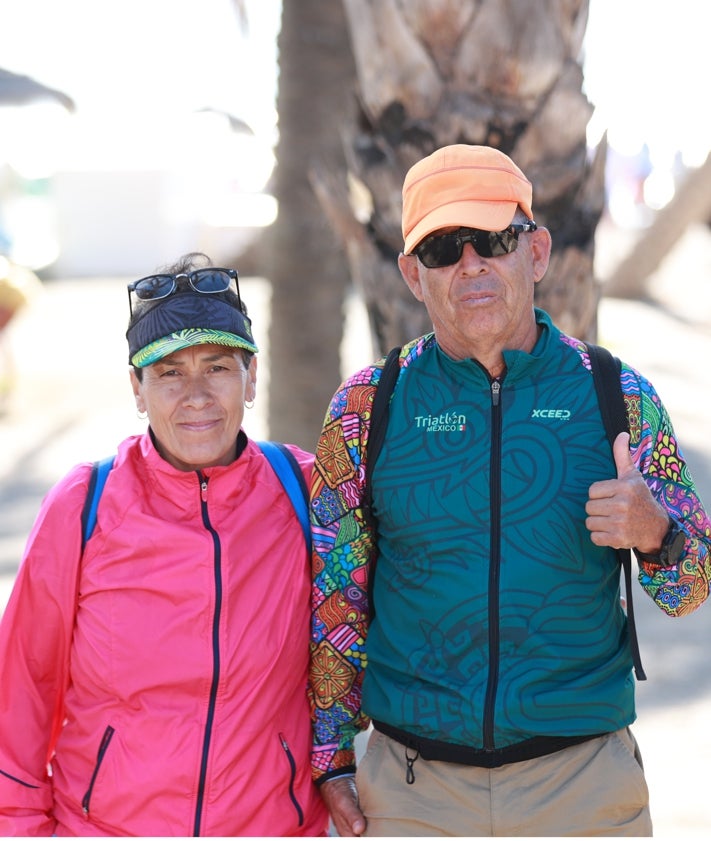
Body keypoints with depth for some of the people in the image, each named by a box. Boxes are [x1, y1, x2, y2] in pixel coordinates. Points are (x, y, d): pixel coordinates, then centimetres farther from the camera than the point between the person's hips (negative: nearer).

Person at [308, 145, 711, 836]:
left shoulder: (620, 397, 0)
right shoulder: (368, 407, 0)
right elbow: (334, 595, 6)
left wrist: (655, 534, -18)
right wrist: (330, 758, 4)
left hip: (586, 783, 0)